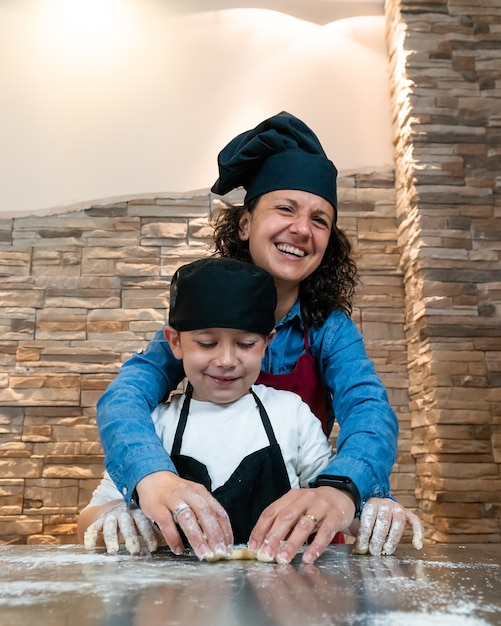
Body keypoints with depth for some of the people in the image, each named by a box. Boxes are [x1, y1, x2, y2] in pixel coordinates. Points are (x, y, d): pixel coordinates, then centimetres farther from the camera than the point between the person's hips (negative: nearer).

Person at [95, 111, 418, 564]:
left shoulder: (330, 327, -7)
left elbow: (369, 408, -22)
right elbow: (126, 395, -21)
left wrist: (341, 488, -44)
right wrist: (154, 476, -42)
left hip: (297, 552, 1)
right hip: (204, 543, 0)